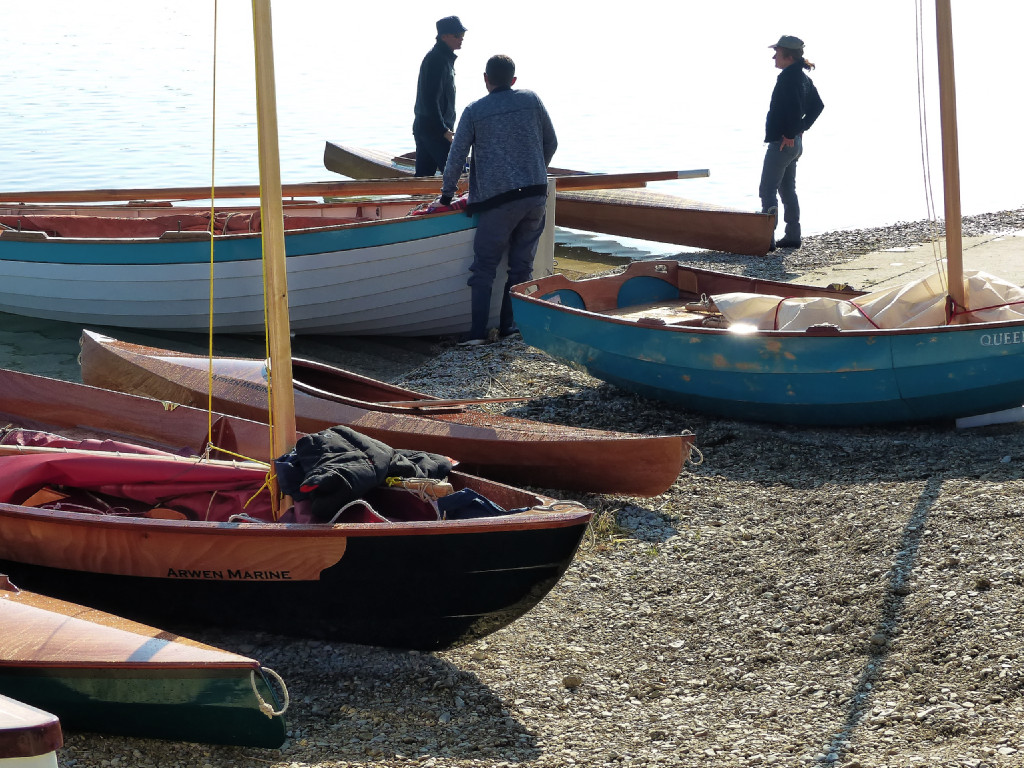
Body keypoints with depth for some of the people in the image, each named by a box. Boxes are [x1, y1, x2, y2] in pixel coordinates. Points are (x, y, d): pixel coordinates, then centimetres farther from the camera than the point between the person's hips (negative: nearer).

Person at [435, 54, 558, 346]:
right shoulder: (531, 100, 9)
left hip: (498, 198, -3)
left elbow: (457, 156, 1)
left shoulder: (473, 111, 1)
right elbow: (551, 143, 15)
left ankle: (478, 330, -5)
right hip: (535, 195, 3)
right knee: (522, 264, 11)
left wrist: (447, 195, 12)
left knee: (484, 265, 1)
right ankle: (509, 325, 12)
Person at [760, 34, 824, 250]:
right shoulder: (803, 78, 12)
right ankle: (792, 235, 21)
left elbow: (794, 107, -29)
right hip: (794, 143, 10)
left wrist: (791, 134, -21)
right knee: (787, 190, 18)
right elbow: (817, 106, 21)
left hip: (781, 143, -10)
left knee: (767, 190, -7)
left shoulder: (787, 78, -18)